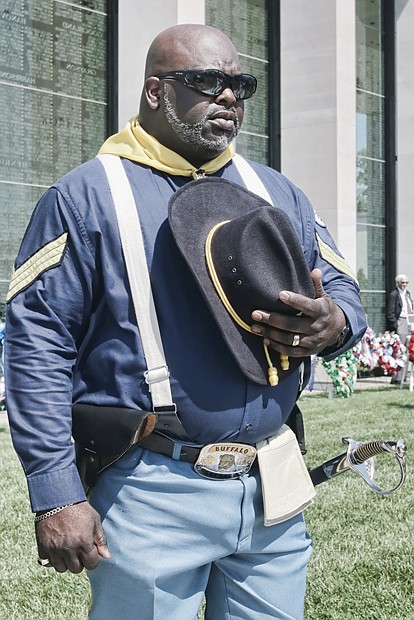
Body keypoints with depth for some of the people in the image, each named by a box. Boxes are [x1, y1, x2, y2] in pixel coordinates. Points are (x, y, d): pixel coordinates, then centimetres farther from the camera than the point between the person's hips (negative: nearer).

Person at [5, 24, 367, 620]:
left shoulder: (278, 194, 13)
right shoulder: (87, 196, -4)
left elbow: (344, 290, 16)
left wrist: (334, 325, -10)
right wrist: (56, 497, -15)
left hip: (272, 494, 5)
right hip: (151, 495, -5)